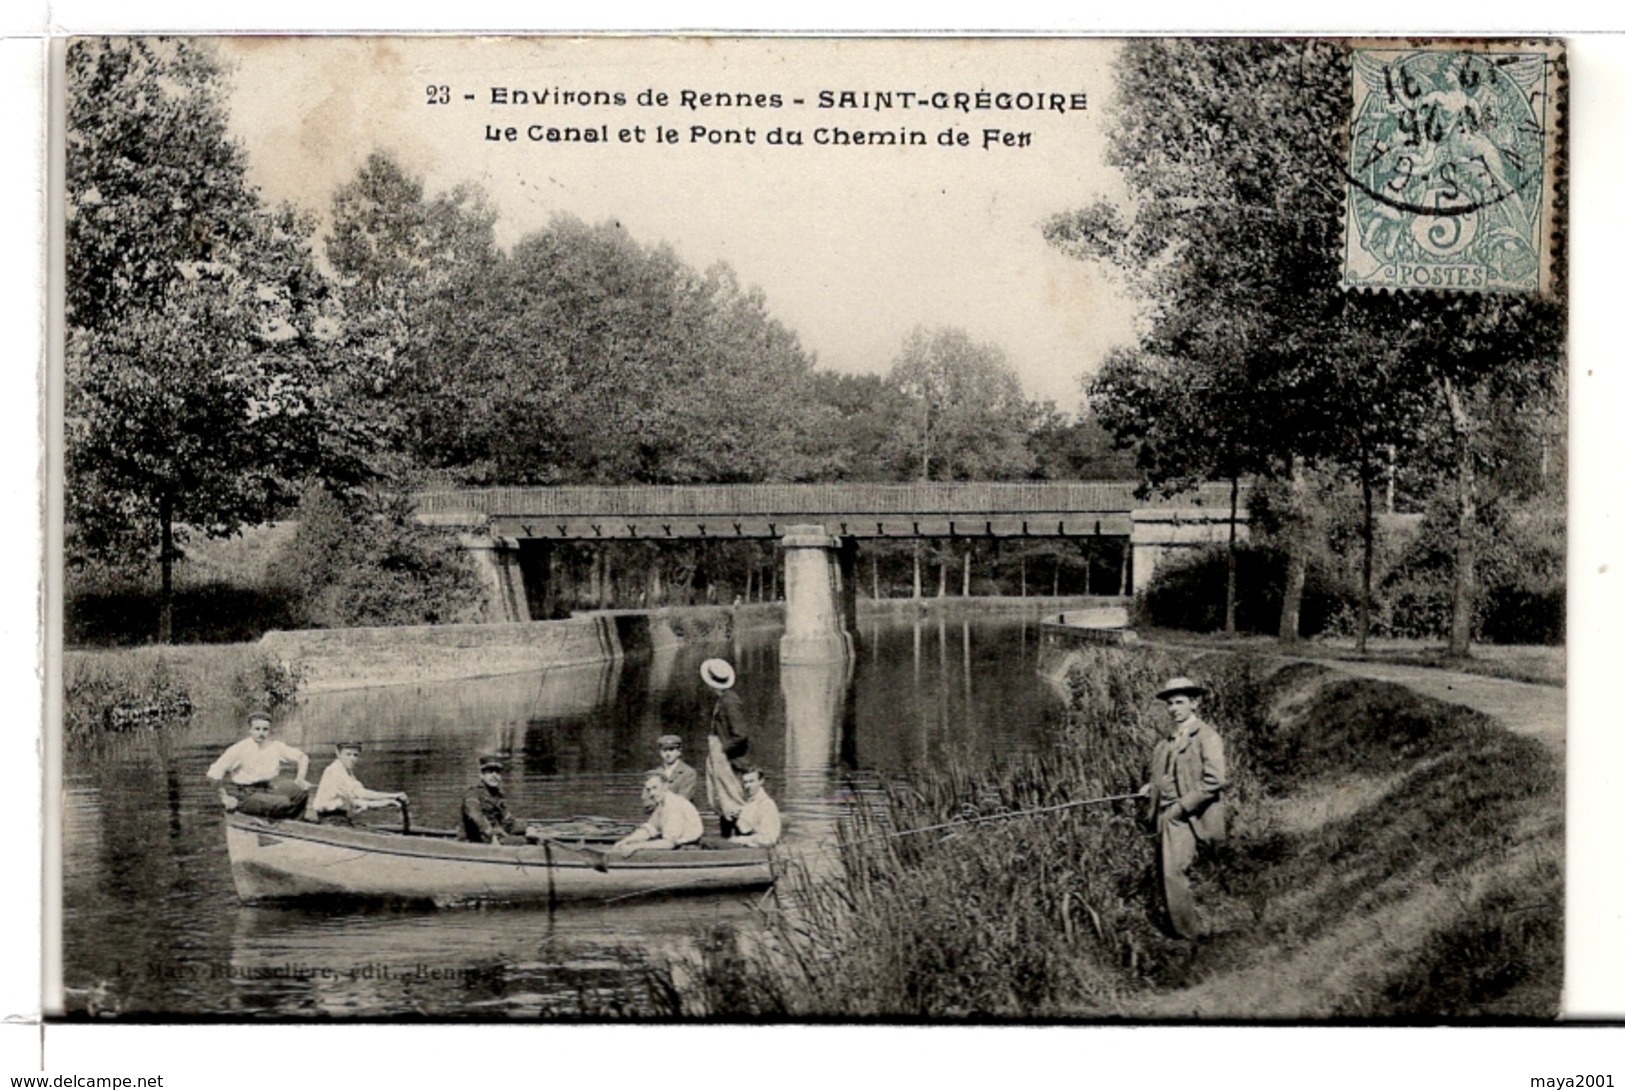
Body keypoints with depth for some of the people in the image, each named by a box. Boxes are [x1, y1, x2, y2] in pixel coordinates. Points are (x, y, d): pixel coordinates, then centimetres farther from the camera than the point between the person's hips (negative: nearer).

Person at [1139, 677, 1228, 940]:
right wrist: (1152, 788, 11)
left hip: (1188, 817, -8)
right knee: (1164, 873, 8)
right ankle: (1176, 929, 16)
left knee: (1174, 872, -16)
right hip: (1165, 817, 8)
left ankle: (1189, 935, -9)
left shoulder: (1207, 737, -7)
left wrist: (1181, 807, -16)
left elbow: (1213, 781, -15)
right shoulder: (1169, 740, 16)